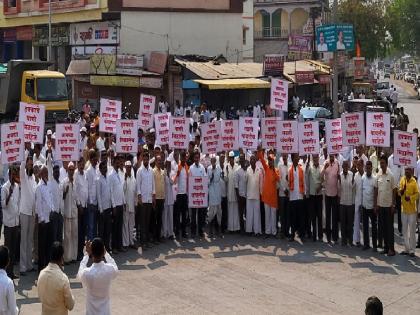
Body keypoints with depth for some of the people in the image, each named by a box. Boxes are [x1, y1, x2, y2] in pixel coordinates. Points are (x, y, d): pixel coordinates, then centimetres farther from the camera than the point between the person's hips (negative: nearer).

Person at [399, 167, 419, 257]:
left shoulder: (414, 182, -11)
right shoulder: (402, 180, 4)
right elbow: (399, 192, 8)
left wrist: (410, 197, -28)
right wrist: (401, 191, -13)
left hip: (412, 210, -6)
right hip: (404, 209, 6)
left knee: (412, 231, -1)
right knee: (405, 230, 12)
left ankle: (412, 250, 4)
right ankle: (407, 249, 22)